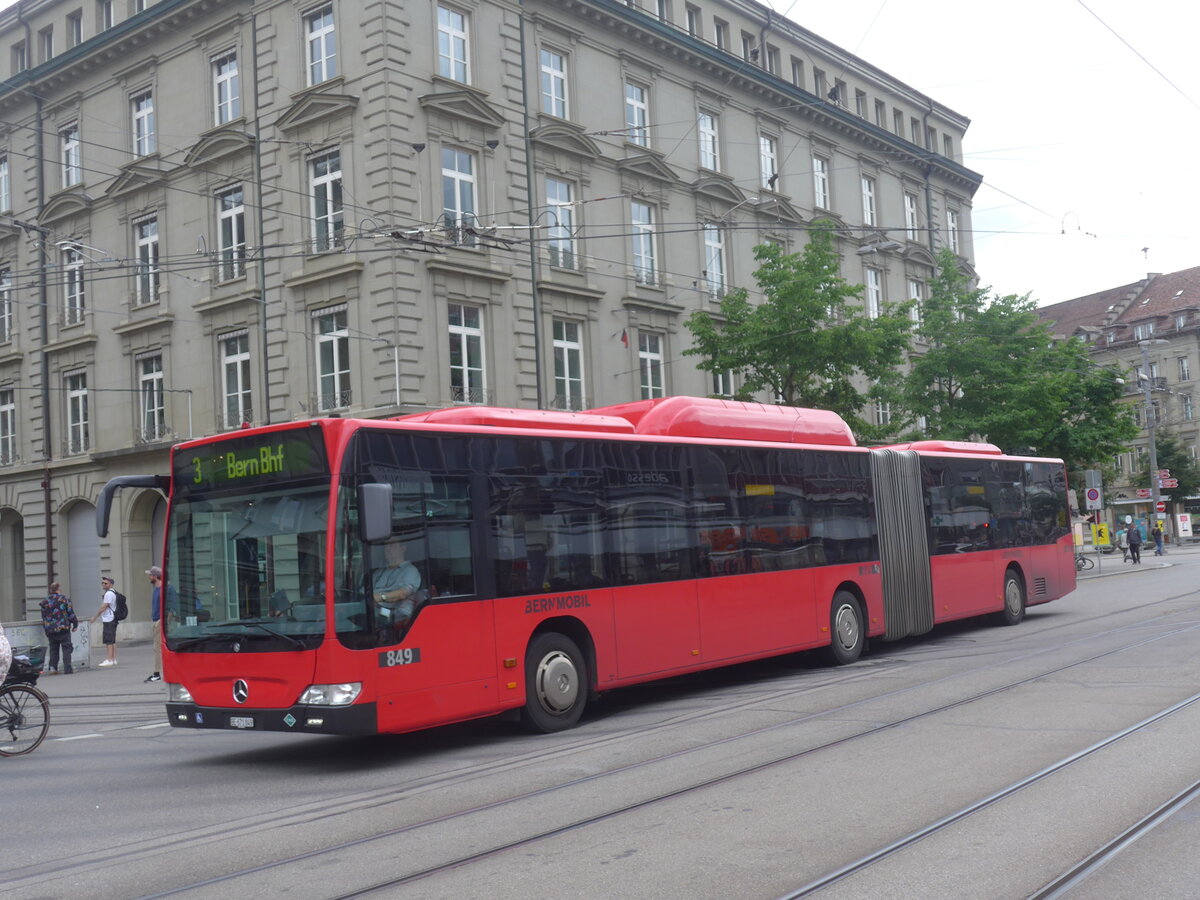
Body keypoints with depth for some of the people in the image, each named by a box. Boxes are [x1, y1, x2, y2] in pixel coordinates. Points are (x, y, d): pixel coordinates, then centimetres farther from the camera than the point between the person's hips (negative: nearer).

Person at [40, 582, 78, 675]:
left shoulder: (45, 601, 8)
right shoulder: (64, 598, -3)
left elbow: (44, 618, 11)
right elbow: (71, 613, -3)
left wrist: (46, 630, 19)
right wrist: (75, 624, 7)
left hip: (50, 630, 4)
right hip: (63, 629, -3)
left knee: (53, 649, 13)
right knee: (66, 648, 0)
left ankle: (52, 667, 5)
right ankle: (67, 669, -4)